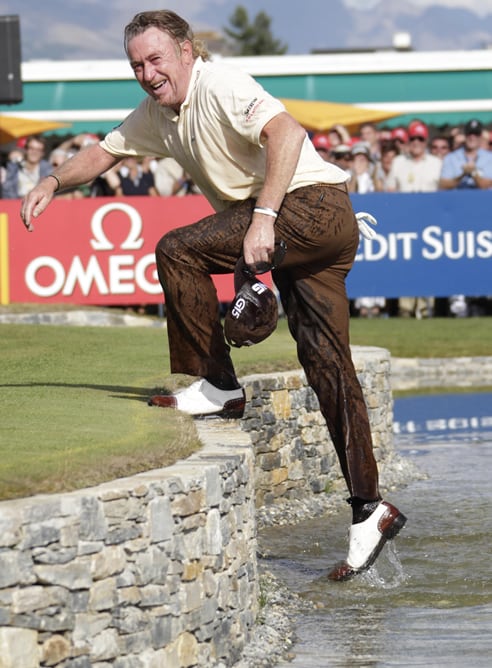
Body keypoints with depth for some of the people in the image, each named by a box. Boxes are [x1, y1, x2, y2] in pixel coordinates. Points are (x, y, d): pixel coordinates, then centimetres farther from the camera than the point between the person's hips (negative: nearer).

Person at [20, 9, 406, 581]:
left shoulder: (220, 85, -13)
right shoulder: (157, 115, 15)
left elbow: (286, 133, -27)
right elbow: (105, 152, 29)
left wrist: (262, 218, -34)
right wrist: (54, 182, 12)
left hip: (314, 204, -9)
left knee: (178, 250, -17)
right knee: (326, 365, 4)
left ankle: (217, 387, -8)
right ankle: (369, 511, 3)